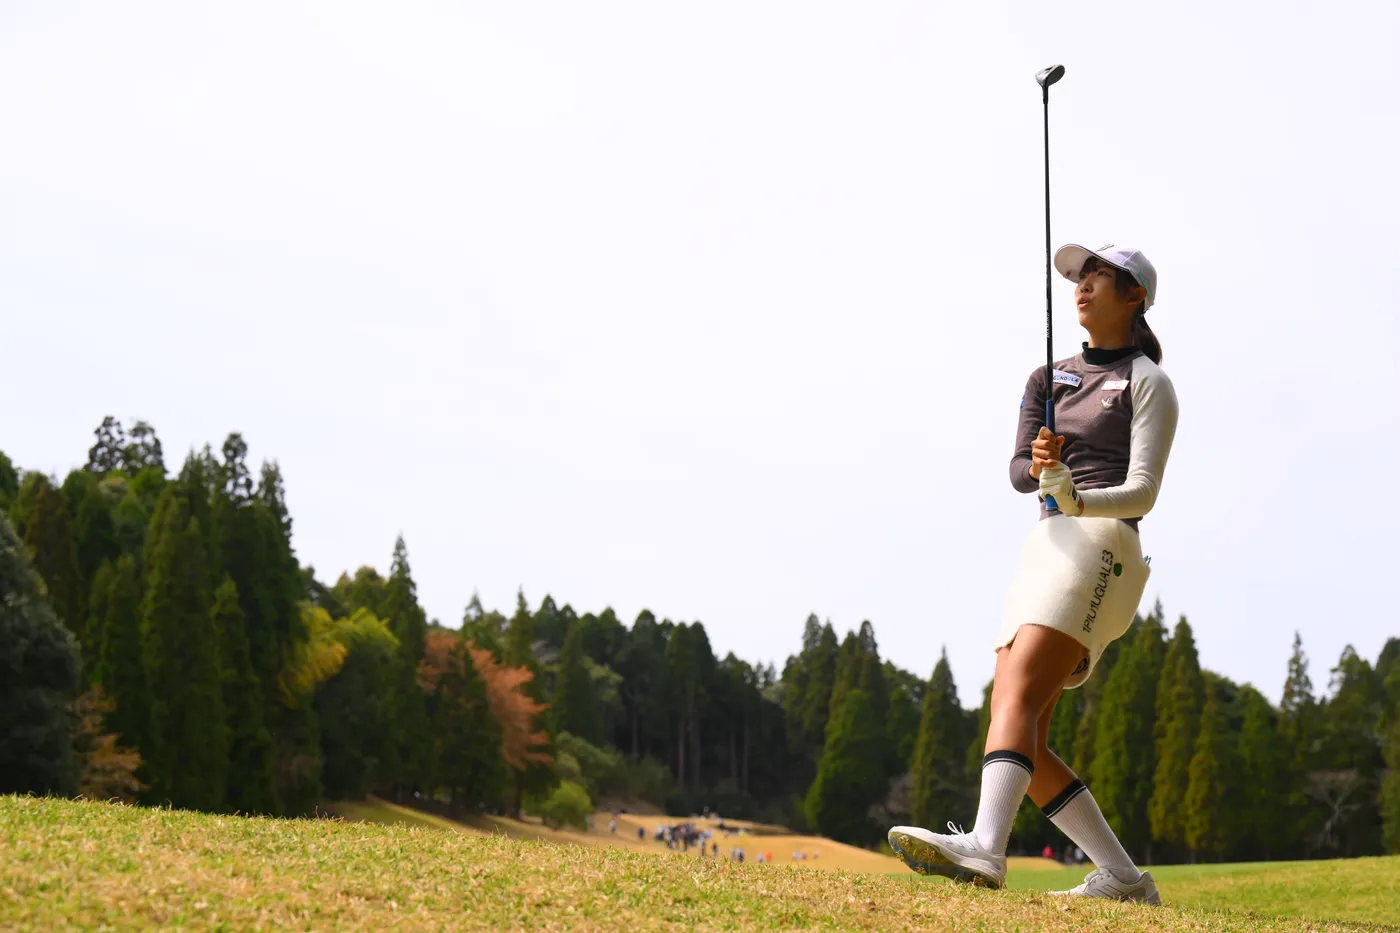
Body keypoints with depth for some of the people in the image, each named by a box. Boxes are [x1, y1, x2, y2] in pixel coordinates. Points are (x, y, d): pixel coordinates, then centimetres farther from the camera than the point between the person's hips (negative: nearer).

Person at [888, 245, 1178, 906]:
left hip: (1101, 543, -7)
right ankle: (1123, 878, 5)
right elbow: (1017, 471, 12)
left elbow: (1142, 492, -6)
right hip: (1047, 548, 7)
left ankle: (984, 846, -45)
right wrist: (1037, 465, -13)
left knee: (1018, 697, -28)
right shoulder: (1051, 377, 24)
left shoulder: (1146, 381, 6)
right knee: (1021, 736, -1)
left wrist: (1077, 498, -26)